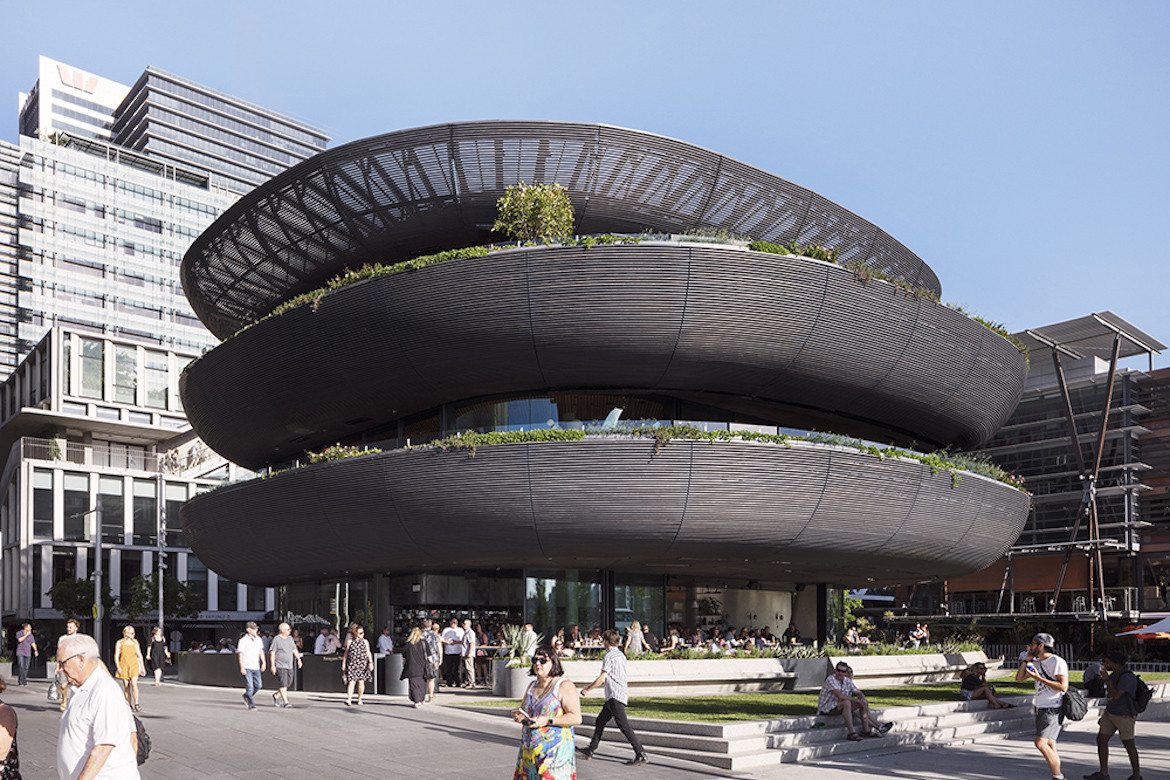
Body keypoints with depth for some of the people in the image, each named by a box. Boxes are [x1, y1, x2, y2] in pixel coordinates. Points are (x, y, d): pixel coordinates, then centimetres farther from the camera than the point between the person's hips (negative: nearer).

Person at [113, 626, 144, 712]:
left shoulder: (135, 642, 10)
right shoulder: (120, 643, 3)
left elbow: (139, 655, 14)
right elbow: (116, 656, 2)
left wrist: (142, 667, 12)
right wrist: (118, 667, -9)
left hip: (134, 666, 1)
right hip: (123, 666, -1)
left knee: (134, 684, -14)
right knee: (127, 686, 1)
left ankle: (136, 704, -17)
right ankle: (129, 705, 11)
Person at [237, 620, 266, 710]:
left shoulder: (258, 639, 9)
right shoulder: (243, 640, -9)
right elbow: (240, 654, -8)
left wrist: (263, 662, 6)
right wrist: (242, 667, -13)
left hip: (256, 667, 6)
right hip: (247, 667, -6)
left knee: (258, 685, 6)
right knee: (250, 686, -9)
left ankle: (247, 696, 29)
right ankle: (251, 704, 1)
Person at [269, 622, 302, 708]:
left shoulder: (290, 638, 14)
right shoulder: (276, 639, -7)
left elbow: (295, 650, 22)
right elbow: (272, 653, -9)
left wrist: (299, 659, 14)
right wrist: (272, 665, -13)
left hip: (289, 666, 7)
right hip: (280, 666, -7)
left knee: (288, 684, 9)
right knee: (283, 684, -9)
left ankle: (276, 696, 29)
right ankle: (285, 702, -7)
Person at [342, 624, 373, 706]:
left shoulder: (365, 641, 8)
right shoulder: (349, 641, 6)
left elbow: (368, 653, 5)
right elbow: (346, 653, 12)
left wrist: (371, 662, -7)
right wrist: (343, 664, 9)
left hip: (362, 664, 1)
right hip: (352, 664, -1)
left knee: (361, 682, 4)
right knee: (351, 682, -13)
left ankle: (359, 700, 18)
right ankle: (349, 699, -18)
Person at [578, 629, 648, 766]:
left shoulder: (609, 656, -14)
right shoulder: (620, 654, 14)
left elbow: (601, 679, -16)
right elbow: (624, 676, 22)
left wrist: (587, 689, -5)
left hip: (615, 697, -10)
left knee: (624, 726, -9)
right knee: (600, 721, 17)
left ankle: (641, 755, -9)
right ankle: (591, 750, 25)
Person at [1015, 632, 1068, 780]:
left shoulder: (1056, 661, -10)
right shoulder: (1036, 662, 16)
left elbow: (1063, 686, -18)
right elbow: (1019, 678, 16)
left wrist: (1039, 678, -18)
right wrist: (1026, 660, 6)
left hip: (1053, 709, -9)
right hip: (1041, 709, 9)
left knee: (1040, 743, -17)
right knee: (1050, 745, 11)